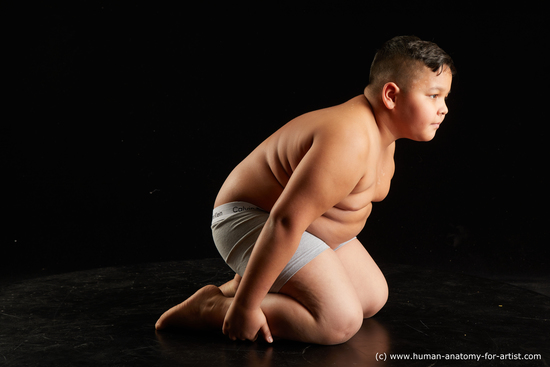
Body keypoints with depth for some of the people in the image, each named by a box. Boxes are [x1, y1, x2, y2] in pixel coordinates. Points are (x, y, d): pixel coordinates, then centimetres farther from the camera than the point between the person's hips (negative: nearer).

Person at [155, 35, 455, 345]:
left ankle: (253, 281, 17)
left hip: (309, 225, 11)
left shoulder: (383, 133, 3)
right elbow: (286, 220, -35)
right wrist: (245, 305, -32)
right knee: (341, 322, -22)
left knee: (373, 298, 15)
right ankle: (211, 308, -13)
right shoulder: (350, 140, -32)